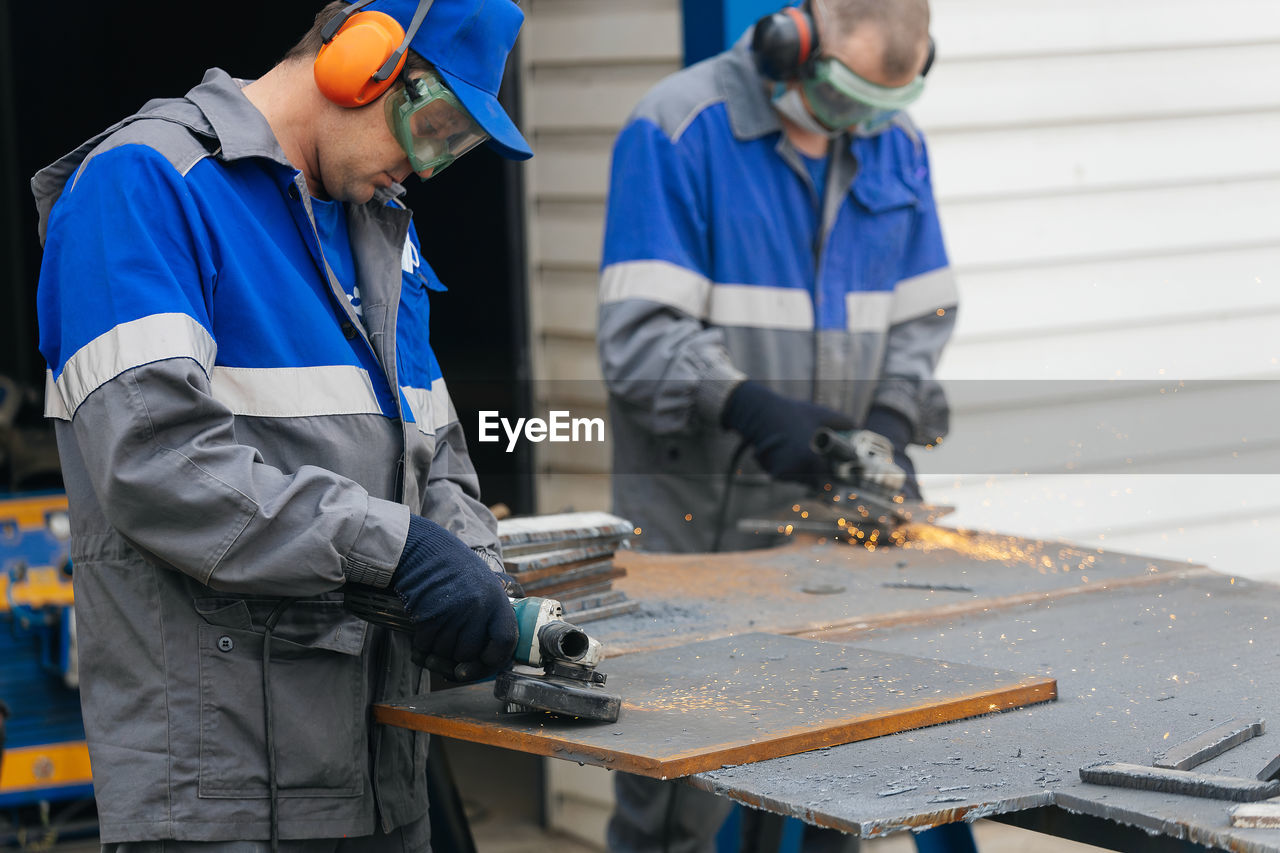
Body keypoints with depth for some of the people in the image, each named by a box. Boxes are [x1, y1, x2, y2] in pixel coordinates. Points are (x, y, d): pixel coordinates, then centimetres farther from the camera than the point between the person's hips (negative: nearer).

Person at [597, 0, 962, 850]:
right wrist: (752, 408, -27)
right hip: (694, 509, -5)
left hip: (826, 500, 5)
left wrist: (892, 422, -3)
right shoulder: (678, 130, -8)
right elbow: (642, 333, -14)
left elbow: (920, 314, 15)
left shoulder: (895, 144, 11)